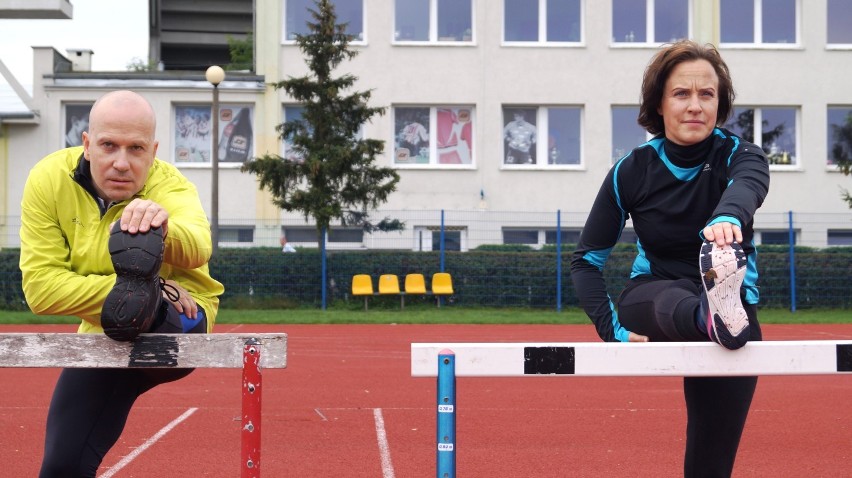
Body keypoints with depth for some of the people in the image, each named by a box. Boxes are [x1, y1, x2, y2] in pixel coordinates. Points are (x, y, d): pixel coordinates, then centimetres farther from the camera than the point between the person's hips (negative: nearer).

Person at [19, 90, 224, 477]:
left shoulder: (168, 185, -21)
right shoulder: (49, 180, -14)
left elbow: (197, 249, -44)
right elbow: (40, 286, -20)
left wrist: (161, 229, -67)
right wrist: (132, 290, -29)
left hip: (176, 326, -4)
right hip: (103, 338, 4)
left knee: (135, 243, -33)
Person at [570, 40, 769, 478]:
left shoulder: (739, 155, -10)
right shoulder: (632, 171, -6)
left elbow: (748, 186, -37)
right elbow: (586, 260, 0)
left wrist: (729, 215, -62)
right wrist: (612, 328, -16)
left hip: (732, 304, 0)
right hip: (650, 303, 0)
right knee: (673, 297, -38)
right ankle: (718, 320, -70)